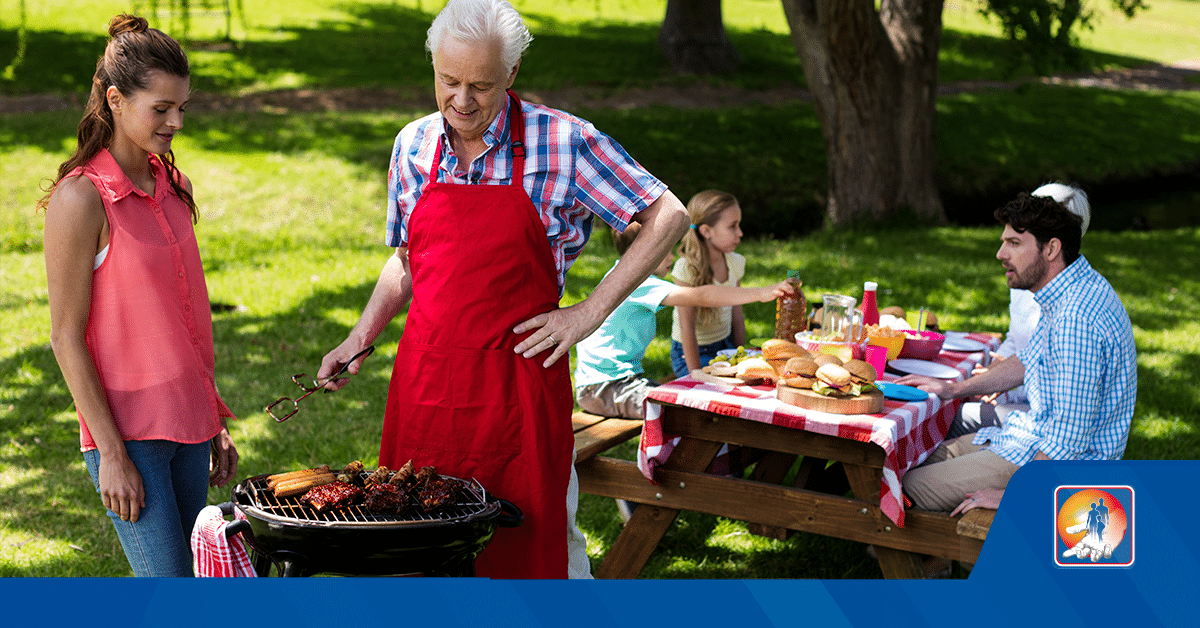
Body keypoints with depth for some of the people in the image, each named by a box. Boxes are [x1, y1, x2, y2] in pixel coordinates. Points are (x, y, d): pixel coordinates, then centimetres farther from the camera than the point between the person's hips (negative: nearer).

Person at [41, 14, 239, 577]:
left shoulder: (175, 187, 8)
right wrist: (112, 453, -14)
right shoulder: (81, 198, -13)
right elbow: (66, 338, -12)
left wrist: (215, 424, 14)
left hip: (186, 424, 7)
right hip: (127, 430, -7)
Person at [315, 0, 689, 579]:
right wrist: (362, 337, 7)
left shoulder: (561, 141, -8)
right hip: (424, 376, 4)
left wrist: (591, 312, -8)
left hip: (520, 379, -4)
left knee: (541, 543, 4)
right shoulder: (413, 145, 7)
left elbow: (668, 217, -5)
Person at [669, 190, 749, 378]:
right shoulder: (687, 268, -21)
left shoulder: (735, 263, 1)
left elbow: (737, 318, 7)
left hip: (725, 347, 7)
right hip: (692, 353, -7)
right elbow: (687, 328, -20)